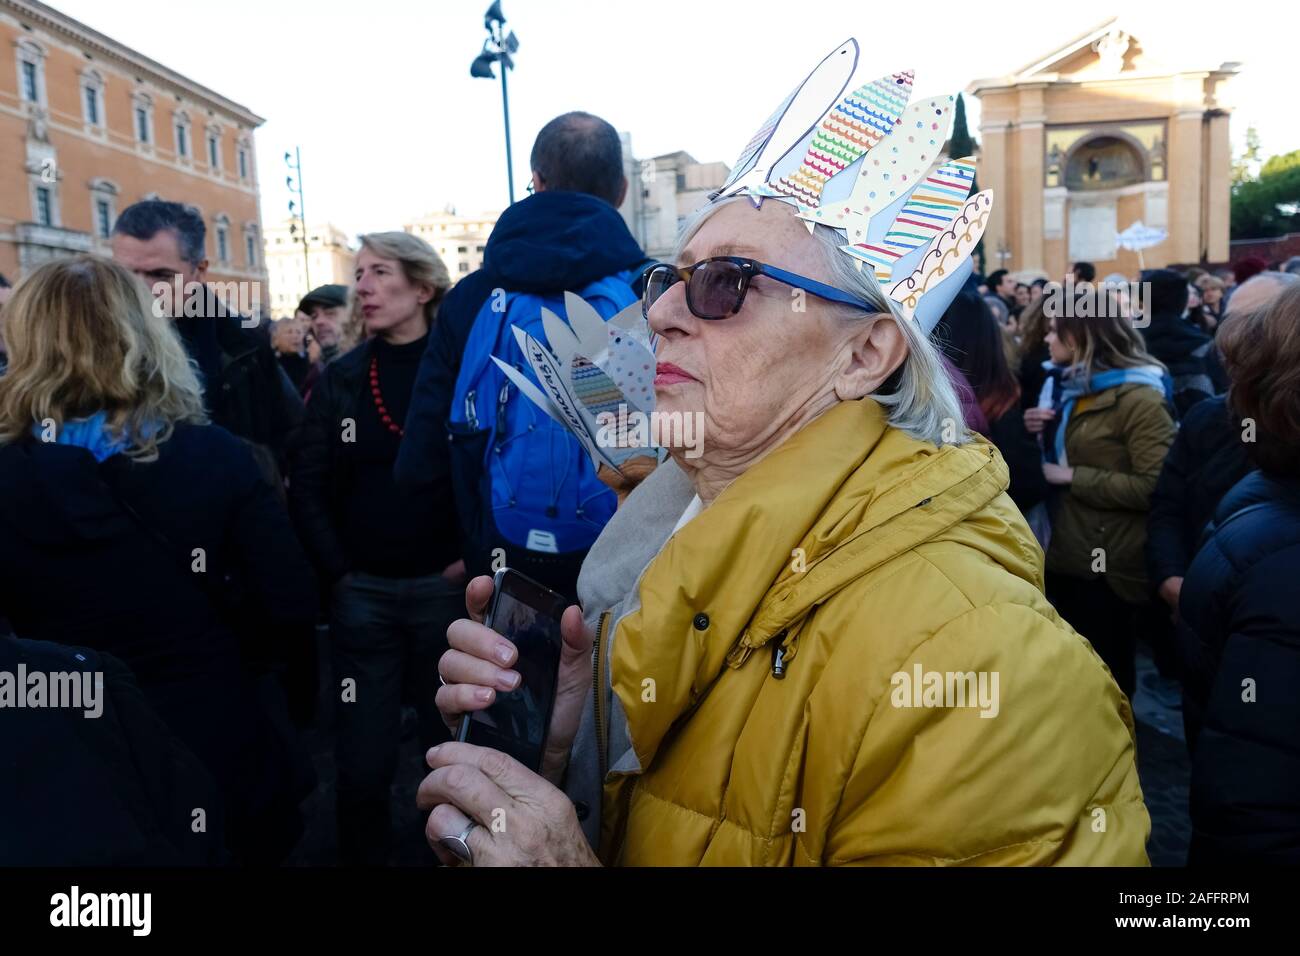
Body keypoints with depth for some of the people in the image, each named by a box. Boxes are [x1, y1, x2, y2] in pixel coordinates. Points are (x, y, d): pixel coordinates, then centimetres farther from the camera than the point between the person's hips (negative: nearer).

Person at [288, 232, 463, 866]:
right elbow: (308, 487, 4)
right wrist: (337, 573, -3)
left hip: (445, 587, -2)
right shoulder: (340, 379, 5)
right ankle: (362, 854, 29)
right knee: (363, 757, 9)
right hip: (361, 593, 2)